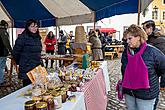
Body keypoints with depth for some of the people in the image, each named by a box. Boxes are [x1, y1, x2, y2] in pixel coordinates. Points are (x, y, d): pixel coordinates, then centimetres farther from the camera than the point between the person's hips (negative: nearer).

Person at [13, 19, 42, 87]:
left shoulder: (38, 38, 10)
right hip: (27, 69, -6)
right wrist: (20, 63, 4)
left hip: (37, 68, 6)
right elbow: (15, 52, -8)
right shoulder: (22, 37, -11)